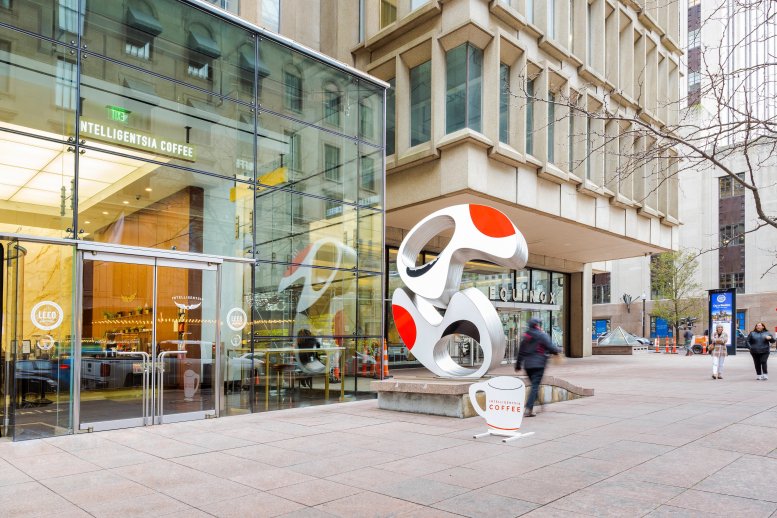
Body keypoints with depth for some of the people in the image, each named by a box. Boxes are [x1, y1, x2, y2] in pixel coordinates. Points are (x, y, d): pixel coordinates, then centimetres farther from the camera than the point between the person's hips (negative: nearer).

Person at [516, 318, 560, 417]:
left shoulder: (525, 336, 10)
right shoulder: (542, 335, -7)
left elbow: (521, 351, 13)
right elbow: (550, 347, -8)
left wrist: (518, 364, 21)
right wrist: (557, 351, 14)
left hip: (527, 364, 6)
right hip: (539, 364, -6)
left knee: (534, 384, 19)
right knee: (535, 386, -6)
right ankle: (529, 408, -15)